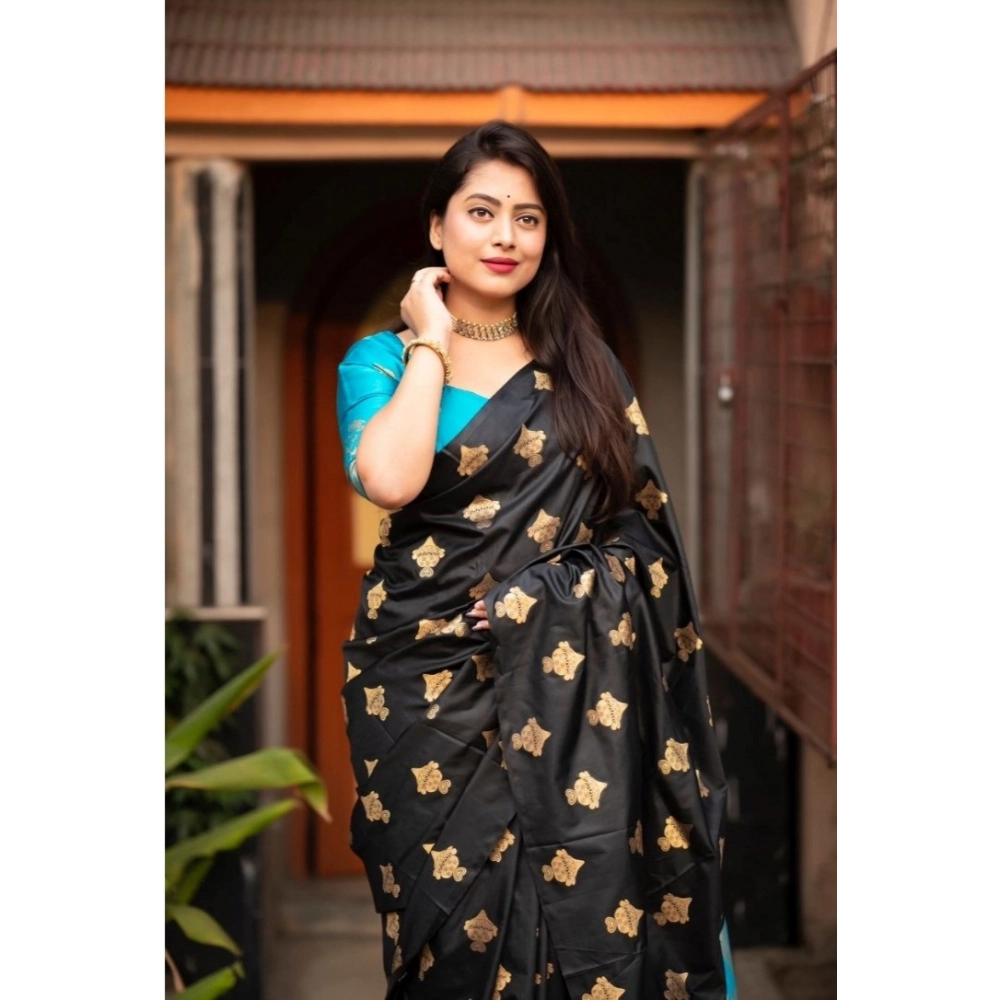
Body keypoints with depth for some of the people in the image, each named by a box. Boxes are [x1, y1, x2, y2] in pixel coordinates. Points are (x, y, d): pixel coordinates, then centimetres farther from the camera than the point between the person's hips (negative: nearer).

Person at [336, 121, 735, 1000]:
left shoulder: (583, 360, 9)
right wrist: (431, 343, -8)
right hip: (433, 680, -1)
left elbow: (645, 523, 5)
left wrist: (544, 593, -11)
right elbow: (391, 483, -18)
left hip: (569, 684, 1)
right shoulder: (383, 358, 3)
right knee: (457, 912, 2)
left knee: (588, 906, -4)